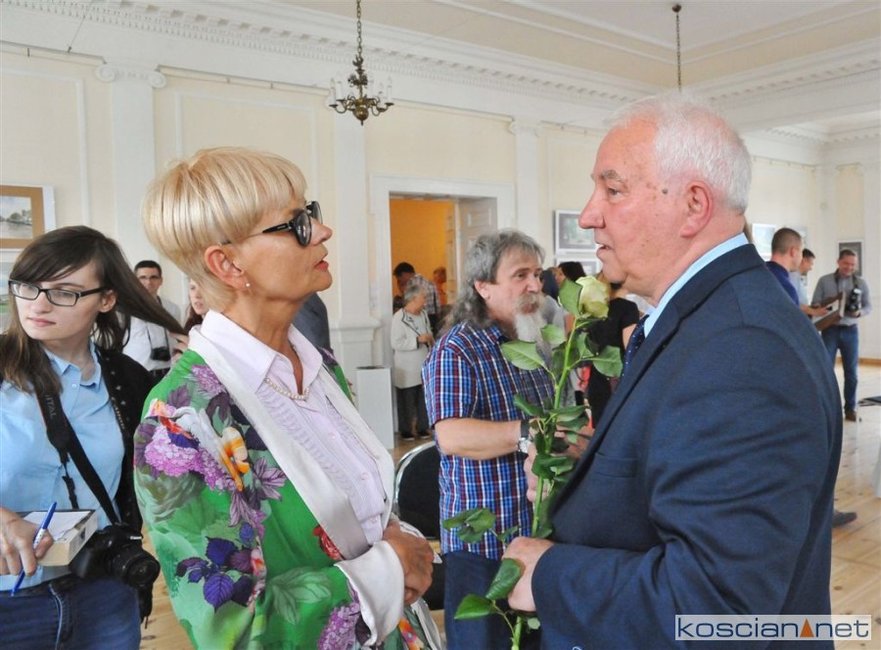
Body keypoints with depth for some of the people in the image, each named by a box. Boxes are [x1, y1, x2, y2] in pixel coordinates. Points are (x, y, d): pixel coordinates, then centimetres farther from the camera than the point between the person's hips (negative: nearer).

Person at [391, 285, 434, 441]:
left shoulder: (423, 314, 9)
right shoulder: (399, 317, -14)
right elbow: (396, 343, -20)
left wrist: (430, 339, 4)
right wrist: (418, 340, -21)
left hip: (424, 367, 6)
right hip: (407, 370, -6)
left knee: (424, 400, 8)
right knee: (407, 401, 3)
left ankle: (422, 428, 21)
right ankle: (405, 430, 16)